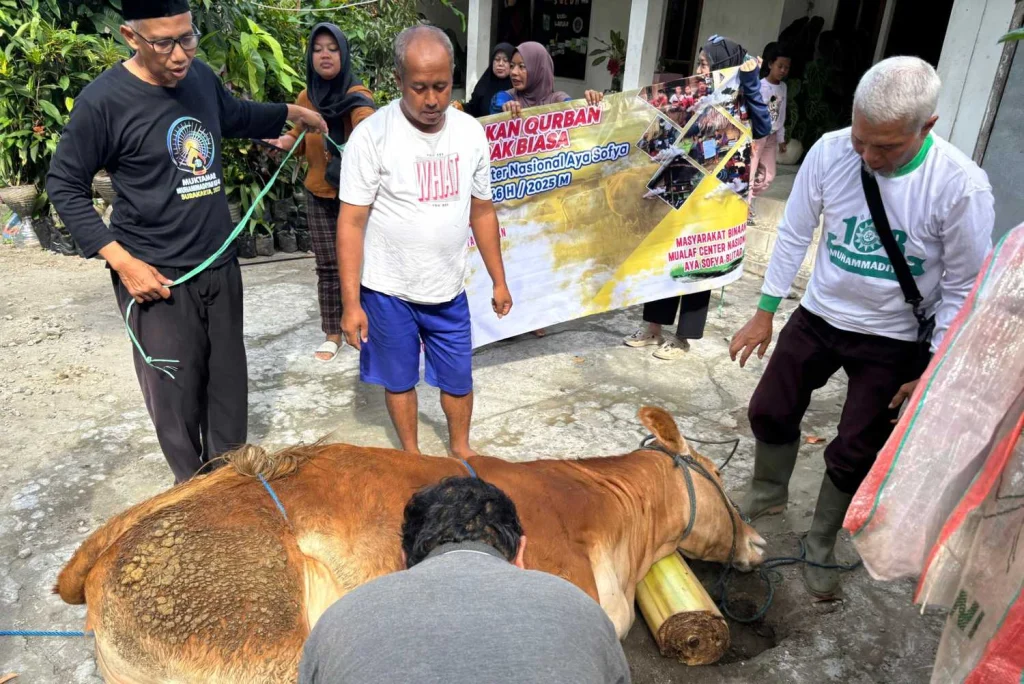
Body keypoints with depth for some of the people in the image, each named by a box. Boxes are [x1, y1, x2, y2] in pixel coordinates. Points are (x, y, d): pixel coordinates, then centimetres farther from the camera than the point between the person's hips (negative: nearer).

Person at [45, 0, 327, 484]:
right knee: (176, 395, 3)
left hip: (221, 267, 6)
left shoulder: (201, 78, 3)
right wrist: (123, 261, -14)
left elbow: (235, 115, 27)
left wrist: (290, 113, 31)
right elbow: (64, 186, -7)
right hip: (157, 279, -5)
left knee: (229, 384, 15)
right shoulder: (103, 100, -14)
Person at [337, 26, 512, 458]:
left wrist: (499, 281, 10)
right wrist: (351, 302, -15)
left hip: (449, 291, 4)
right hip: (389, 292, -3)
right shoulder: (372, 135, -15)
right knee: (399, 380, 14)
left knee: (459, 379, 16)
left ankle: (461, 448, 41)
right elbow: (351, 221, -13)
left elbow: (481, 211, 8)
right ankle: (411, 455, 37)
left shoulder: (470, 132, -1)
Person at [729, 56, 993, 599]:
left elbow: (962, 287, -12)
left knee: (855, 454, 5)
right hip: (818, 316, 3)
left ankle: (820, 545, 30)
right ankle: (768, 493, 41)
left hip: (893, 341, -2)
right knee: (769, 412, 11)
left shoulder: (962, 187, -23)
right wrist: (764, 314, 1)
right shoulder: (830, 152, -17)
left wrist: (934, 372, -11)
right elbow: (794, 234, -3)